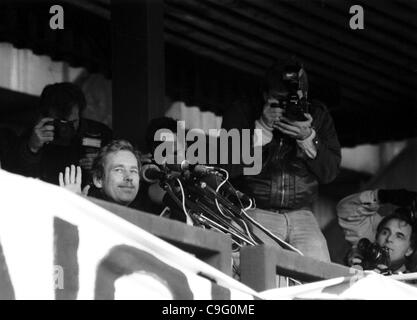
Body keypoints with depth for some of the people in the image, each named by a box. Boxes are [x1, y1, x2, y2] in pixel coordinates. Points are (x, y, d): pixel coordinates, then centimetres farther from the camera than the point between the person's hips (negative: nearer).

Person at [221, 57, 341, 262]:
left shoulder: (318, 116, 9)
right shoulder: (242, 113, 1)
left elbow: (330, 173, 3)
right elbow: (228, 168, -11)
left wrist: (308, 138, -13)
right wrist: (262, 128, -17)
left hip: (301, 215, 3)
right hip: (255, 212, -3)